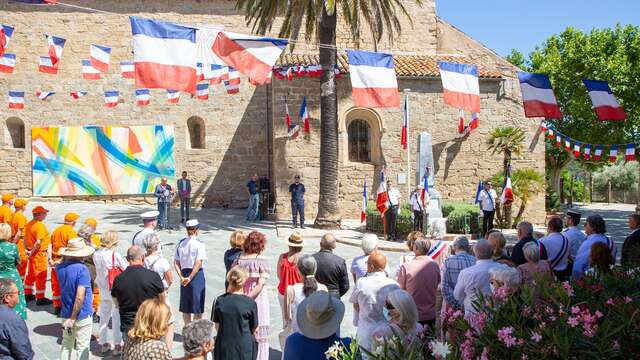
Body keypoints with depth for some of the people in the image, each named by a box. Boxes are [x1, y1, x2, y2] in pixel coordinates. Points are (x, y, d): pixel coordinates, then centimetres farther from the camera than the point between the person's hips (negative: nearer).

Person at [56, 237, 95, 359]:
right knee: (82, 348, 8)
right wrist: (73, 318, -19)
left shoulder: (60, 268, -3)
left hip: (66, 314, 6)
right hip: (82, 315, -6)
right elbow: (80, 297, -27)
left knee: (66, 345, 20)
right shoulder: (82, 269, -23)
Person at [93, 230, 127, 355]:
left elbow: (97, 269, 4)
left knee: (103, 317, 16)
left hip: (103, 290, 5)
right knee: (117, 318, 5)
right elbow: (126, 270, -15)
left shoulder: (96, 254, -4)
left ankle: (103, 344, 27)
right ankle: (117, 346, 11)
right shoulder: (115, 255, -20)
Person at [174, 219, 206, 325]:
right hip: (197, 275, -5)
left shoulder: (181, 243, 4)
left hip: (184, 273, 5)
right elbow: (198, 263, -19)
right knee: (198, 308, 6)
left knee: (185, 306, 15)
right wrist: (190, 278, -15)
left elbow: (176, 262, 1)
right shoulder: (199, 244, -12)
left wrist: (181, 276, -5)